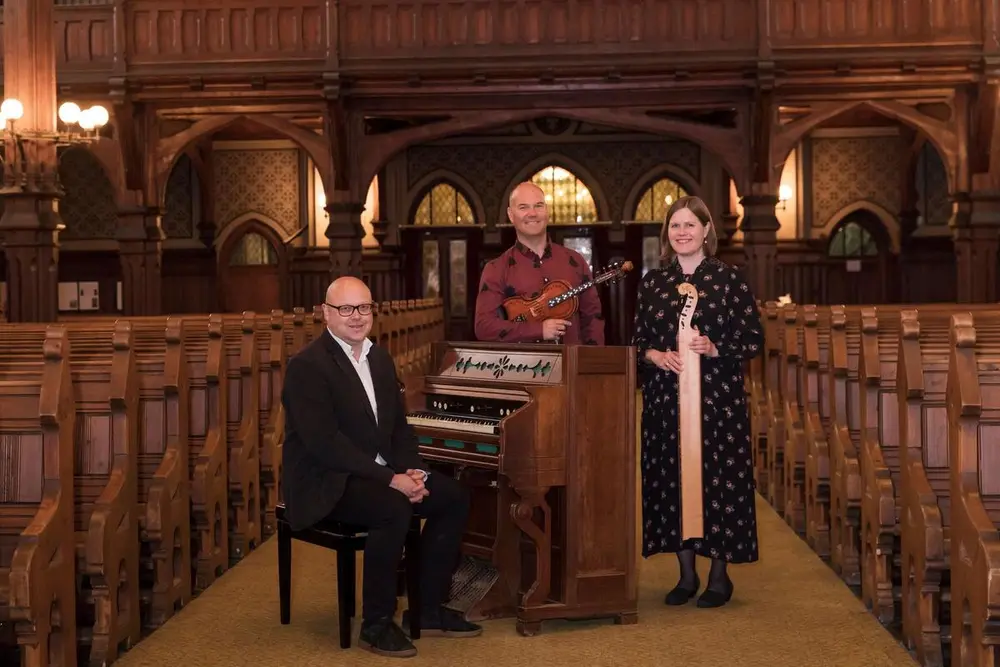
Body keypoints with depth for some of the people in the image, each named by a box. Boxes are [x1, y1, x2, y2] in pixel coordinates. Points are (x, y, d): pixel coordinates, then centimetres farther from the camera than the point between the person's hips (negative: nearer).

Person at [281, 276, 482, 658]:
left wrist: (412, 470, -6)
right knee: (394, 509, -32)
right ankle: (376, 623, -16)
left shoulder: (379, 358, 11)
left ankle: (428, 609, 7)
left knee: (454, 497, -3)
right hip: (325, 483, -9)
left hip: (379, 472, 9)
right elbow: (324, 443, -24)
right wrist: (391, 480, -26)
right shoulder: (307, 365, -15)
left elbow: (399, 426, 14)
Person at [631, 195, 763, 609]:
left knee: (718, 477, -2)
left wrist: (715, 349, -16)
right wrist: (653, 355, -8)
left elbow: (754, 339, -1)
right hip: (665, 398, 3)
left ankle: (720, 575, 11)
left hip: (717, 397, -3)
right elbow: (637, 341, 12)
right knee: (671, 477, 4)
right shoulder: (652, 282, 9)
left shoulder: (727, 278, -1)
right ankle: (687, 573, 16)